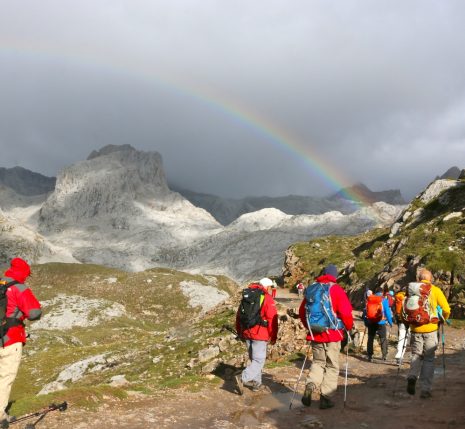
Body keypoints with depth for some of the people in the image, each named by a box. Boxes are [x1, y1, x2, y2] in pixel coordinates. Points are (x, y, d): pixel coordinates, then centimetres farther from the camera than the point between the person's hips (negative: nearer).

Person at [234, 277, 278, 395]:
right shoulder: (267, 298, -8)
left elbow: (239, 316, 17)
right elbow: (272, 319, -11)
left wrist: (240, 332, 25)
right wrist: (273, 337, -3)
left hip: (247, 333, 7)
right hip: (260, 334, -7)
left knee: (254, 358, 19)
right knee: (259, 360, -4)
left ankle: (256, 383, 22)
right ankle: (243, 378, -21)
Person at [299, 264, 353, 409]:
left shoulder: (311, 289, 6)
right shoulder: (336, 289, -8)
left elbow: (302, 311, 11)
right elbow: (345, 312, -14)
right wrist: (349, 327, 4)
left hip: (315, 333, 4)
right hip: (332, 334, -4)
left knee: (318, 362, 19)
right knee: (332, 366, 8)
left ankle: (310, 386, -5)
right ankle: (326, 398, 7)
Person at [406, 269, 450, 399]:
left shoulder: (412, 289, 3)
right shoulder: (435, 290, 0)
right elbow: (446, 310, -4)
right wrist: (442, 319, 15)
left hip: (415, 329, 1)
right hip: (430, 329, -1)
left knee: (416, 355, 17)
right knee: (429, 359, 8)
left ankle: (412, 376, -9)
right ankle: (426, 389, 6)